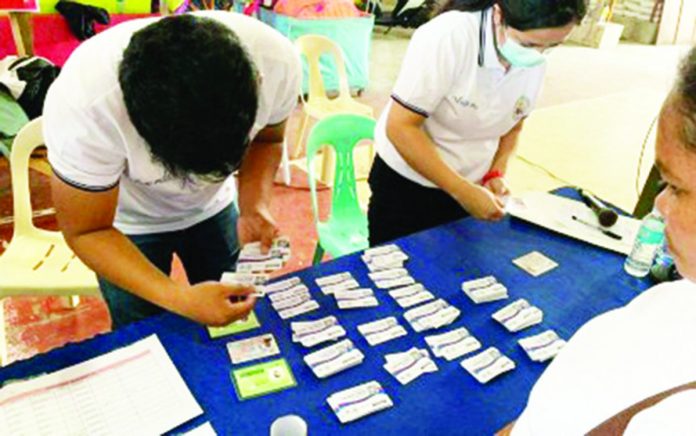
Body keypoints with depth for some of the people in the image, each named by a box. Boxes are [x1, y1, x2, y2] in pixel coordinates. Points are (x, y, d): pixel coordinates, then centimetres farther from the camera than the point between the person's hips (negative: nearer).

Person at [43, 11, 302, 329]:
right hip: (128, 222, -2)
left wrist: (254, 206, -28)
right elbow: (86, 231, -25)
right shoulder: (82, 106, -39)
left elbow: (266, 139, -9)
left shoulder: (276, 61, -31)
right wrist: (179, 300, -38)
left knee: (232, 322, 16)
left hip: (213, 205, 3)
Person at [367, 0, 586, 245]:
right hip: (406, 184, -4)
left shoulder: (535, 63, -8)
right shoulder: (448, 37, -25)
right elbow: (400, 127, -26)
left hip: (468, 188, 5)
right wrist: (463, 191, -27)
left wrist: (496, 174, -9)